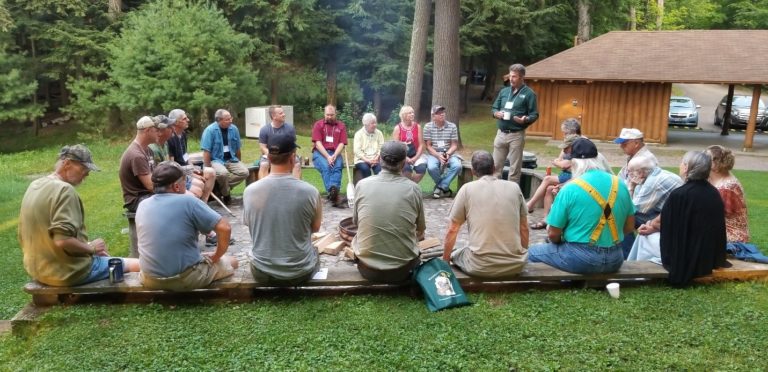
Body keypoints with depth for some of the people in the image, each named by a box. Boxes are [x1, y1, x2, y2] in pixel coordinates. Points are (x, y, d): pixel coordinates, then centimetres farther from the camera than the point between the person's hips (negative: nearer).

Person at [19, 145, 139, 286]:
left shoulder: (34, 186, 8)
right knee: (139, 264, -2)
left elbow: (23, 238, 14)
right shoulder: (64, 190, -21)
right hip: (69, 272, -10)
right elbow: (63, 241, -31)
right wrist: (91, 248, -13)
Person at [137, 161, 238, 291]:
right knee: (231, 262, 16)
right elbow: (224, 228, -17)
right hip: (186, 278, -5)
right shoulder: (188, 202, -14)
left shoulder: (142, 206, 3)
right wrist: (216, 257, -2)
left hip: (150, 279, 5)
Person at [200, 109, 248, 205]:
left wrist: (238, 163, 14)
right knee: (223, 173, -34)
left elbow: (237, 149, 10)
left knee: (244, 172, -18)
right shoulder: (210, 130, -14)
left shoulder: (234, 129, 0)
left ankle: (221, 186, -7)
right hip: (216, 160, -5)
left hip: (231, 159, 5)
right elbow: (206, 151, -15)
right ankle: (226, 194, -6)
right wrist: (208, 169, -18)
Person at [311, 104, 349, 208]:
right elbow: (318, 143, -4)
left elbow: (342, 144, 2)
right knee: (325, 167, -31)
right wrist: (327, 156, -17)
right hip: (320, 152, -1)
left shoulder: (341, 125, 11)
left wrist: (334, 156, -15)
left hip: (335, 153, 1)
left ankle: (332, 193, -47)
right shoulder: (318, 124, 6)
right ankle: (334, 194, -44)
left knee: (337, 167, -31)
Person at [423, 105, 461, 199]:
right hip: (434, 154, -1)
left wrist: (447, 154, -18)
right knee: (431, 167, -33)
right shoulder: (428, 127, -2)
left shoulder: (452, 126, 1)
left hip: (449, 153, 2)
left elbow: (454, 145, 2)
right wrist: (438, 156, -18)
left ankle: (440, 187, -13)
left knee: (457, 166, -29)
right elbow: (428, 146, -4)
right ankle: (445, 188, -6)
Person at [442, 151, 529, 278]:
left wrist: (445, 260, 17)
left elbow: (452, 231, 2)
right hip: (515, 265, 3)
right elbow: (524, 229, 11)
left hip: (480, 267, -3)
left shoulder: (467, 189, -1)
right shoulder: (514, 187, 6)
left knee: (455, 256, 27)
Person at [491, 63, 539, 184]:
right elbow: (494, 108, 18)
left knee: (514, 168, 1)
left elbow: (534, 115, -5)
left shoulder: (529, 93, -3)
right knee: (496, 165, 9)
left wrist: (525, 119, -26)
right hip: (501, 133, 5)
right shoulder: (504, 91, 12)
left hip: (516, 135, -5)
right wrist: (496, 113, -5)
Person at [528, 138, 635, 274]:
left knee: (531, 253, 14)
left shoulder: (570, 188, -13)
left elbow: (553, 235, -8)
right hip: (614, 259, 6)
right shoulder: (620, 184, 2)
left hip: (580, 258, -6)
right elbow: (629, 227, 10)